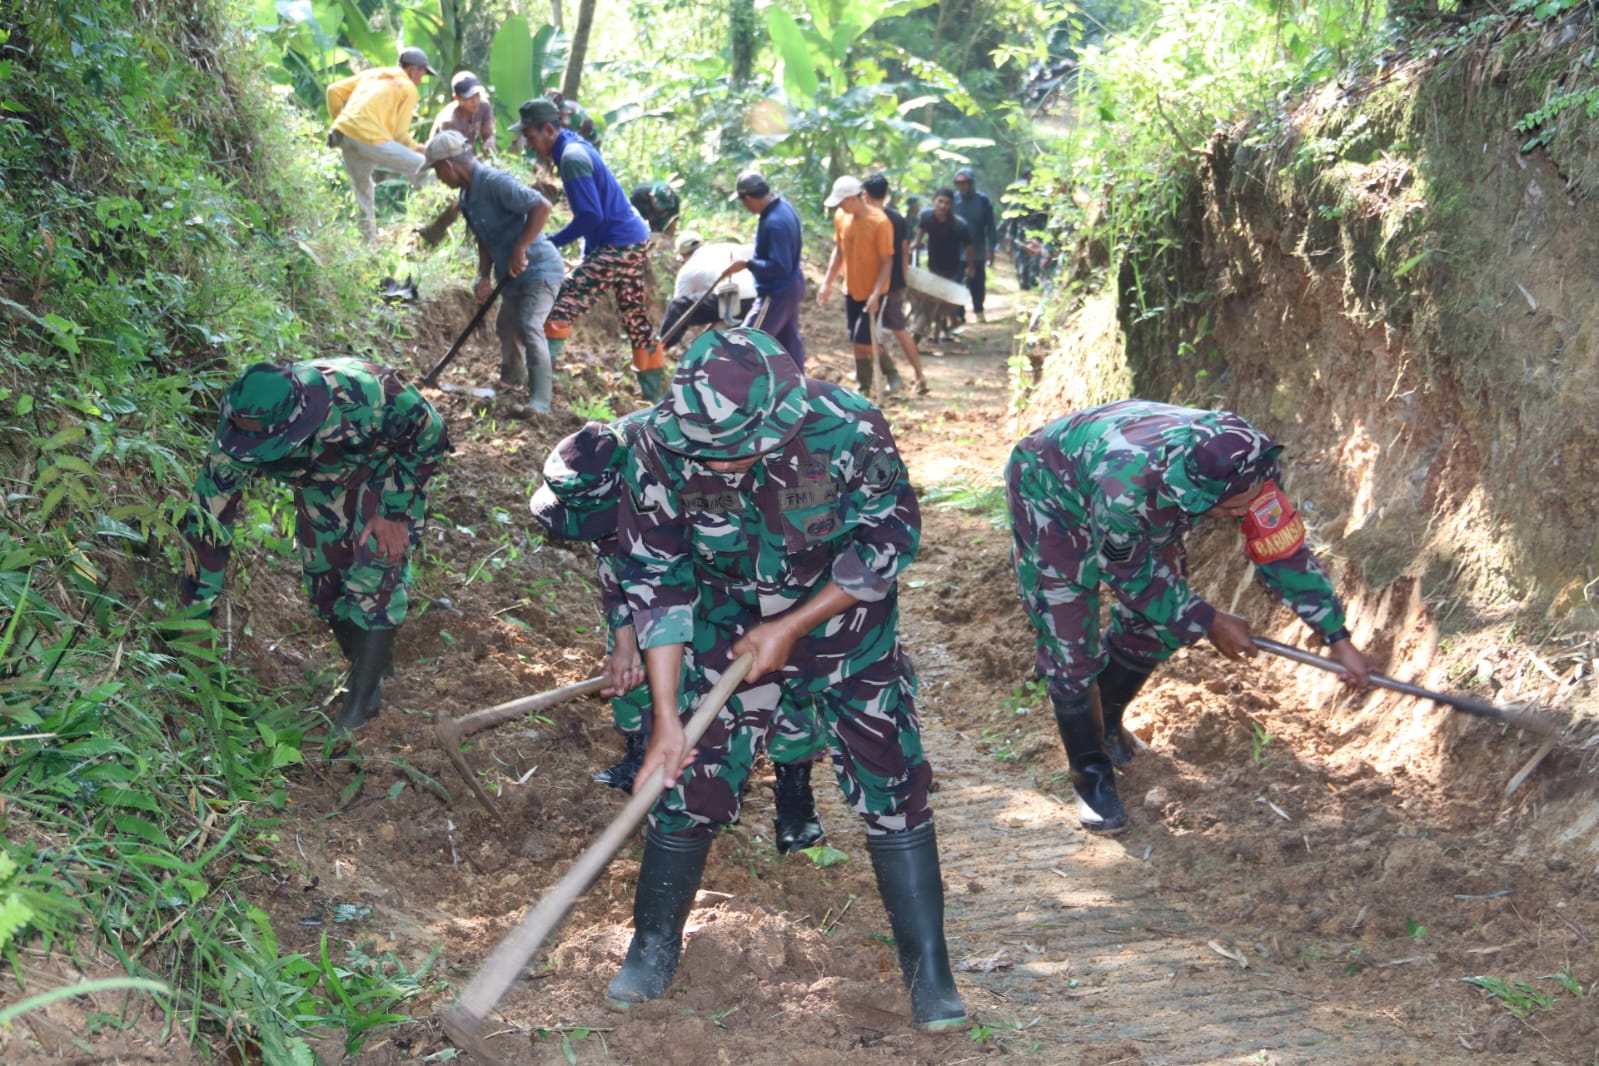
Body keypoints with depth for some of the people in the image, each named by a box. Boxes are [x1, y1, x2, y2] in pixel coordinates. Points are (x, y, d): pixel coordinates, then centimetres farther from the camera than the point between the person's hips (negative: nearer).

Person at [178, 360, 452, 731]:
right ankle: (368, 669, 23)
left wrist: (394, 512, -23)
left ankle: (363, 697, -9)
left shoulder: (356, 395, -44)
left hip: (390, 460, -4)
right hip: (323, 477, 4)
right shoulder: (236, 442, -32)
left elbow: (428, 429, -24)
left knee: (378, 565, -18)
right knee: (327, 581, 0)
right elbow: (207, 523, -22)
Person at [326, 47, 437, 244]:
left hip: (344, 132, 7)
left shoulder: (371, 74, 25)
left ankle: (369, 243, 28)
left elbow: (334, 90, 19)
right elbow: (400, 134, 1)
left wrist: (339, 119, 26)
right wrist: (415, 147, 18)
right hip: (370, 138, -7)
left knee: (363, 192, 22)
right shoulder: (408, 88, 7)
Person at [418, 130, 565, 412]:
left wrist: (519, 249, -29)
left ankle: (540, 400, -22)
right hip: (513, 275, 10)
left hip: (539, 269, -10)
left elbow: (542, 207, -31)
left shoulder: (494, 182, -24)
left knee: (529, 327, -22)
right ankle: (513, 377, 48)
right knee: (506, 326, 23)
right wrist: (483, 277, -2)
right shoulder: (467, 196, 7)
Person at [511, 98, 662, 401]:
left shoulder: (571, 157, -17)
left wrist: (549, 243, -16)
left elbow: (590, 216, -23)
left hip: (616, 247, -10)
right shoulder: (576, 147, 13)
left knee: (562, 306, -14)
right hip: (632, 240, 10)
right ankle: (655, 396, 22)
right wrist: (588, 252, 15)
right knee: (637, 320, 15)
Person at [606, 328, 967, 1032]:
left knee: (892, 788, -2)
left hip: (845, 620, -1)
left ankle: (929, 968, 14)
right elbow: (656, 581, -17)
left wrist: (791, 629, -18)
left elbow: (889, 540, -16)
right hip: (728, 629, 1)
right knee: (687, 782, 2)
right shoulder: (662, 447, -26)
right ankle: (654, 946, 25)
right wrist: (665, 718, -19)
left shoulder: (848, 431, -32)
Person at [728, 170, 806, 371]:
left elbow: (779, 267, -31)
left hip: (777, 293, -10)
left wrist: (748, 264, -24)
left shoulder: (773, 223, -31)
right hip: (791, 286, 10)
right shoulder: (783, 205, 1)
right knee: (790, 339, 21)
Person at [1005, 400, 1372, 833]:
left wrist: (1338, 638, -11)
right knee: (1071, 646, -10)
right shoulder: (1128, 483, -46)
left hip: (1145, 503, 6)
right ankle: (1091, 776, 9)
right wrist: (1209, 622, -17)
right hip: (1049, 492, -6)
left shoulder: (1248, 466, -29)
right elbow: (1129, 572, -26)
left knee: (1158, 619, 8)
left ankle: (1106, 718, 35)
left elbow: (1282, 548, -15)